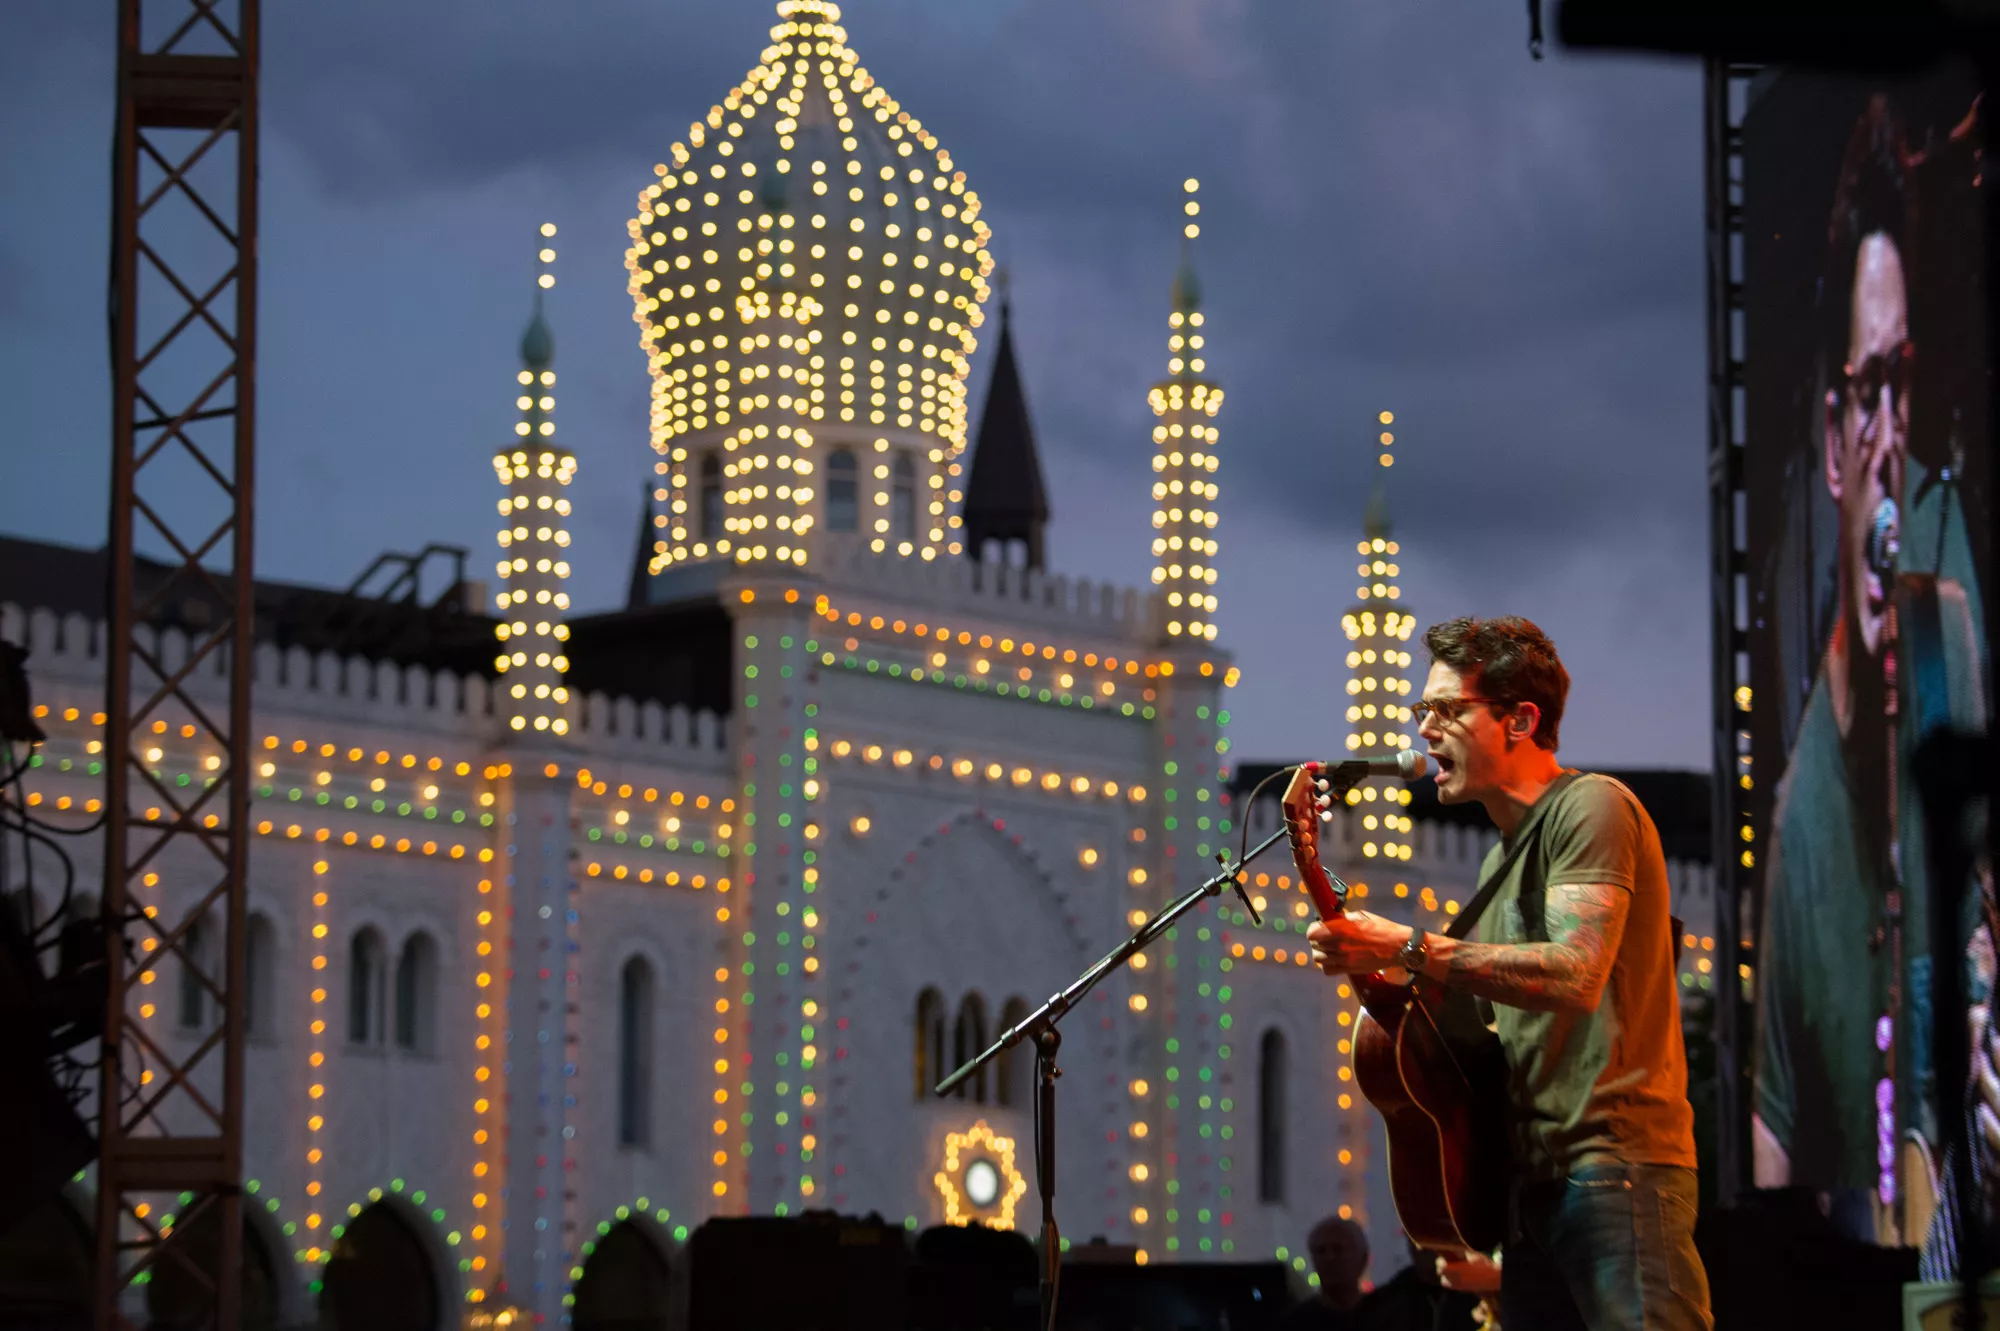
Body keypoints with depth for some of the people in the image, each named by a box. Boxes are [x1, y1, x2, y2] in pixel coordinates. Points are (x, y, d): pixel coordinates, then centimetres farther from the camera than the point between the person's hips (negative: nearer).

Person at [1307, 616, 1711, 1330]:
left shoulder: (1590, 807, -5)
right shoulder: (1502, 857, 24)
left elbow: (1574, 973, -20)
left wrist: (1406, 948, -20)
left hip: (1613, 1159, -9)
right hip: (1532, 1176, 9)